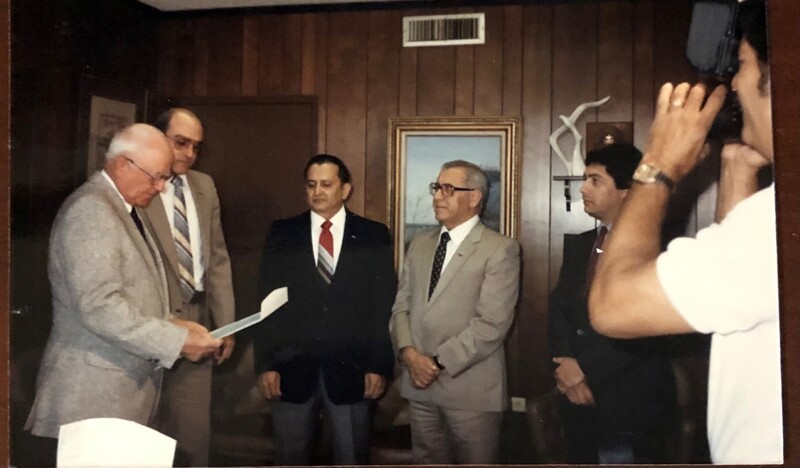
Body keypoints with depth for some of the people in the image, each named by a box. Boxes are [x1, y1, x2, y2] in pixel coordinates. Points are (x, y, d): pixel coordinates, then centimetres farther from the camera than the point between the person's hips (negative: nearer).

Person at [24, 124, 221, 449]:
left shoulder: (124, 208, 14)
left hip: (123, 386, 9)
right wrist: (177, 341, -22)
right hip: (94, 390, -9)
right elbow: (99, 307, -25)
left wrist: (170, 324, 4)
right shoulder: (90, 209, -16)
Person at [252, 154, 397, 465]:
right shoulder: (282, 233, 4)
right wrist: (265, 364, -4)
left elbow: (385, 306, 0)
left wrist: (380, 366, -5)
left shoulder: (374, 236, 2)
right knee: (289, 457, 13)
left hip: (351, 370, -1)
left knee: (352, 458, 12)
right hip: (292, 369, 1)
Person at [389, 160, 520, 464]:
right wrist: (408, 353, -8)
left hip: (471, 388, -5)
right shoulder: (420, 244, 12)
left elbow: (492, 324, -15)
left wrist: (439, 362, -16)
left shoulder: (500, 249, -8)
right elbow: (401, 305, 9)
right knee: (425, 460, 16)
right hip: (419, 385, 5)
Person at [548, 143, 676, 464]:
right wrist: (565, 367, -9)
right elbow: (558, 310, 7)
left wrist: (586, 367, -15)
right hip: (578, 401, 6)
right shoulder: (578, 245, 11)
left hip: (630, 404, -6)